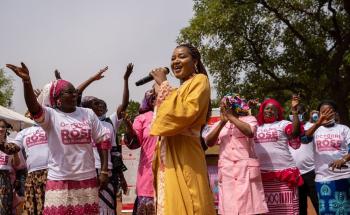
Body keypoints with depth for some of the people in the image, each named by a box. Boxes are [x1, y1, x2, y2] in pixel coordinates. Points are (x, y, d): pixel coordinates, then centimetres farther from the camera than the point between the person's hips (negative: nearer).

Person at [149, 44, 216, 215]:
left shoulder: (199, 80, -1)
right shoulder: (178, 89, 22)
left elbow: (186, 112, -17)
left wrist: (163, 84, -10)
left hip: (184, 156, -8)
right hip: (168, 156, 8)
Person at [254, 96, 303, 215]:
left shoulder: (283, 124, 5)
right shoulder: (256, 126, 18)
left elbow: (295, 132, -12)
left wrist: (294, 111, -18)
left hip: (283, 171, -3)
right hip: (260, 173, 3)